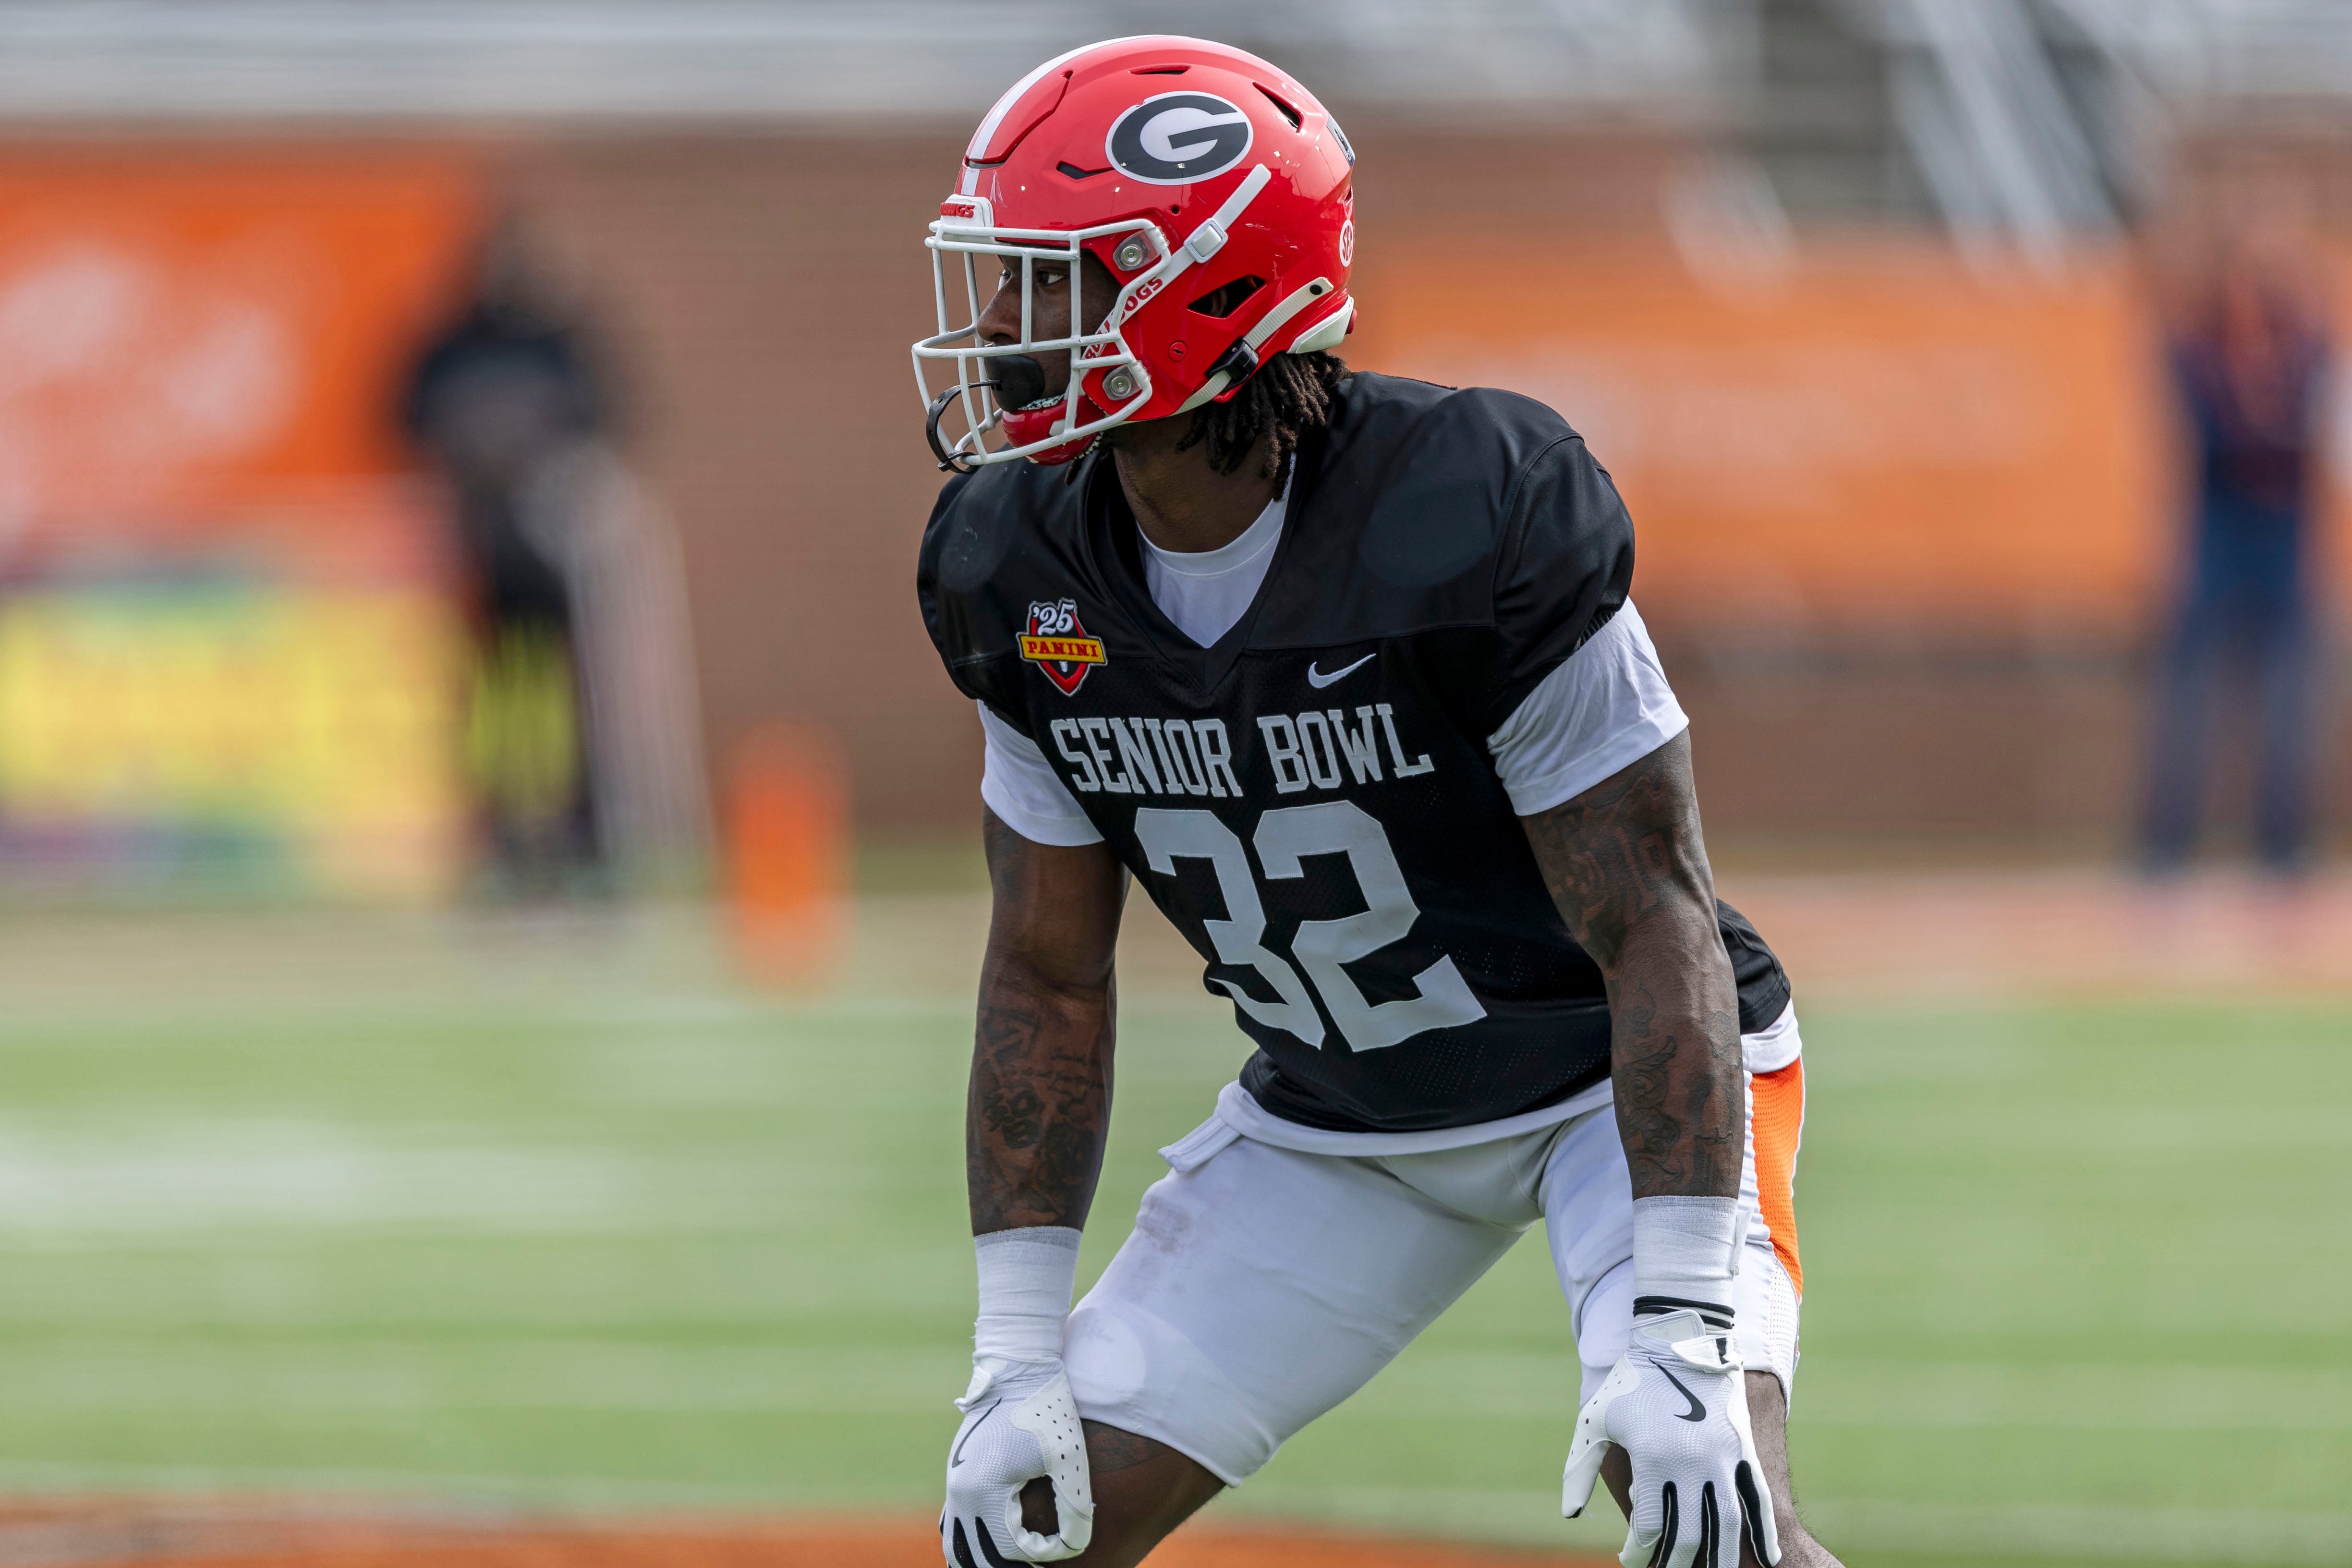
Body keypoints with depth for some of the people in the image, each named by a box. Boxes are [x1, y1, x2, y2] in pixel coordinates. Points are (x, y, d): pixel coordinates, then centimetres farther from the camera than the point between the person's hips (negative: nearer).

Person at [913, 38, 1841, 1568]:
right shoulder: (1028, 578, -10)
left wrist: (1678, 1343, -33)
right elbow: (1048, 982, 1)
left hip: (1616, 1080, -6)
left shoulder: (1468, 518, -29)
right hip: (1338, 1122, 6)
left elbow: (1657, 937, -26)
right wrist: (1015, 1368, -4)